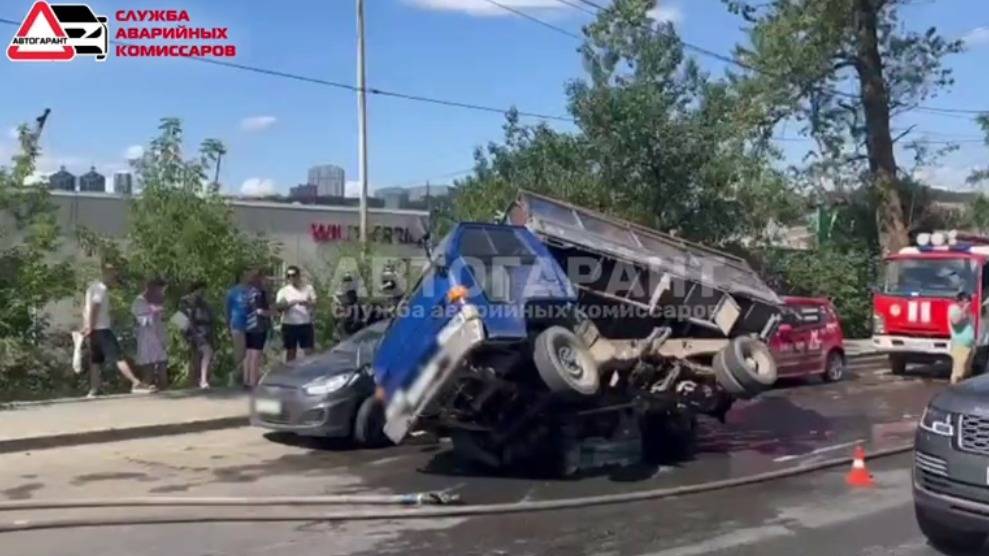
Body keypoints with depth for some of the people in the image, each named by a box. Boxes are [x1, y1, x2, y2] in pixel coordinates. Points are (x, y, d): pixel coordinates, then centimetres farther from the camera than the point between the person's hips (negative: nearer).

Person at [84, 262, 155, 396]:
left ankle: (94, 390, 8)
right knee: (118, 357, -13)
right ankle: (136, 383, -16)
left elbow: (86, 309, 21)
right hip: (102, 329, -9)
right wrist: (90, 327, -18)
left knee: (95, 360, 9)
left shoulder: (93, 287, 18)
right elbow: (94, 309, -20)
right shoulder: (101, 290, -11)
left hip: (95, 330, 10)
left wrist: (86, 327, 17)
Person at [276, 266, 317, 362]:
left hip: (306, 324, 0)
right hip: (289, 325, 0)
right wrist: (291, 303, -21)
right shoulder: (283, 291, 3)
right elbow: (278, 306, -6)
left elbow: (314, 304, -4)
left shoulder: (308, 288, 5)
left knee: (308, 351, -1)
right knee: (290, 352, 7)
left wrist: (306, 303, -24)